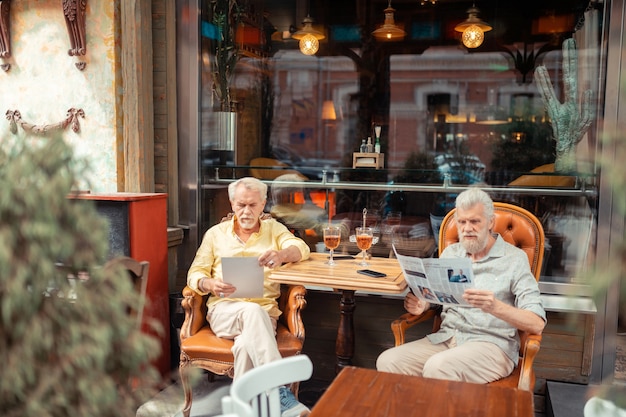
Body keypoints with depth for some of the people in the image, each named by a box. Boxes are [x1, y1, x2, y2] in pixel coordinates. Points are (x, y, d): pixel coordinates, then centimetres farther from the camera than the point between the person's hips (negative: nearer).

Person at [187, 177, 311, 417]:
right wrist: (210, 285, -15)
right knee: (253, 311, -37)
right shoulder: (215, 233, 16)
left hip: (264, 310, 1)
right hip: (224, 309, -1)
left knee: (246, 344, -36)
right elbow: (195, 274, 11)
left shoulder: (273, 229, 16)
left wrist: (281, 255, -30)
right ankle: (281, 393, -47)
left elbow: (301, 248, -4)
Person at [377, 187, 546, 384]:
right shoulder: (450, 253, 16)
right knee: (387, 361, -20)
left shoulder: (514, 258, 0)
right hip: (446, 337, 5)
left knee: (438, 367, -34)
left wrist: (496, 307, -28)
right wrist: (420, 305, -3)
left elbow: (537, 324, -9)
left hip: (492, 344, -5)